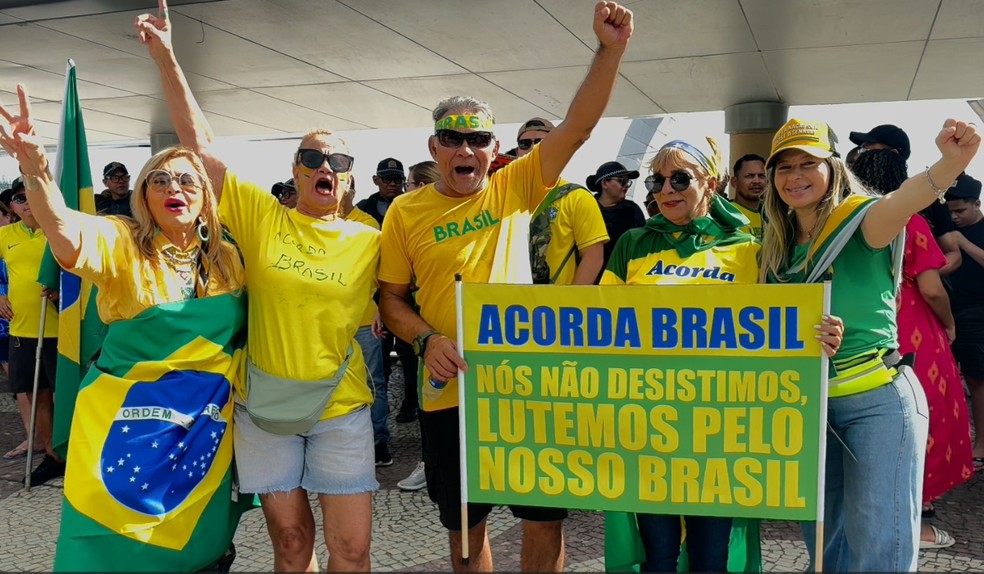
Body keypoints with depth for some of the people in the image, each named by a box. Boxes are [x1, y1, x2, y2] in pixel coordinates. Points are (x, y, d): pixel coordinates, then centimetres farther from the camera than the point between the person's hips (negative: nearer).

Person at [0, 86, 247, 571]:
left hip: (203, 427, 3)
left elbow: (245, 331, 13)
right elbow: (66, 236, -32)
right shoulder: (122, 244, -9)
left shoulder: (227, 258, 4)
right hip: (124, 423, -3)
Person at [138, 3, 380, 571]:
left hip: (340, 406, 0)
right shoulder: (260, 217, -1)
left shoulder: (370, 242, 0)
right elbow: (200, 144, -4)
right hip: (264, 402, 0)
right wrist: (167, 59, -9)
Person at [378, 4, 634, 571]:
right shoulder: (406, 212, 1)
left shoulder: (515, 188, 1)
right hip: (449, 392, 0)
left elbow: (578, 125, -8)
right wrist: (426, 340, -13)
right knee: (465, 524, 14)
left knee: (546, 519, 7)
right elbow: (392, 298, 5)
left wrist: (610, 49, -18)